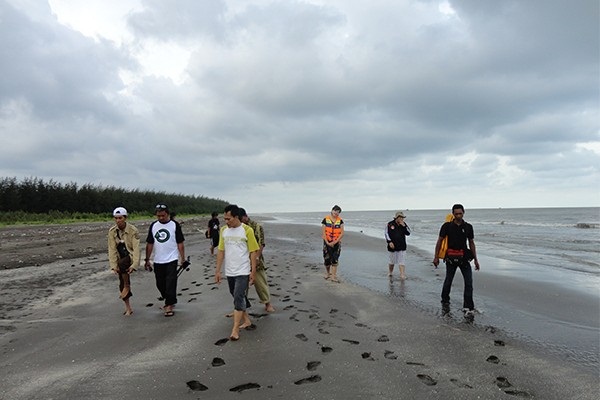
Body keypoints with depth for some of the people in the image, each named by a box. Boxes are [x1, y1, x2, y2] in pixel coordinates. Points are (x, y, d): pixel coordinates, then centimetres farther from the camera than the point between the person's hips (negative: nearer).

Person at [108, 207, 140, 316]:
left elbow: (136, 248, -18)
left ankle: (127, 286, -11)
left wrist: (134, 265, -27)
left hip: (130, 256, -4)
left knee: (122, 263, -36)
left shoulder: (133, 230, -15)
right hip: (120, 259, 4)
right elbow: (112, 249, -8)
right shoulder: (112, 231, -5)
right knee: (122, 284, 3)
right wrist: (113, 266, -15)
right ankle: (128, 308, 19)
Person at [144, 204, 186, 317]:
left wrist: (182, 258, -6)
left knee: (171, 283, -7)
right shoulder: (153, 226, 5)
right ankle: (170, 302, 31)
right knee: (160, 284, 12)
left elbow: (180, 243, -4)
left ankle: (169, 306, 2)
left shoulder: (175, 225, -5)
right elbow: (149, 244, 9)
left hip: (171, 260, -4)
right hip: (158, 261, 4)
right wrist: (147, 260, 7)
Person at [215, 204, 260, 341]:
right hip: (229, 272, 5)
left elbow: (253, 251, -7)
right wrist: (217, 270, 4)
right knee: (238, 297, 15)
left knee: (238, 298, -9)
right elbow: (221, 251, 6)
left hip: (243, 272, -5)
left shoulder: (247, 230, -11)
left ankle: (235, 329, -4)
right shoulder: (223, 230, 3)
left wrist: (253, 271, -8)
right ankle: (247, 320, 31)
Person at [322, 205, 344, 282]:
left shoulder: (340, 221, 0)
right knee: (327, 259, 6)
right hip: (327, 243, 0)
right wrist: (327, 242, -13)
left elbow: (342, 233, -3)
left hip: (337, 243, 1)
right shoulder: (326, 219, -4)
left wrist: (335, 242, -11)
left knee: (335, 260, -3)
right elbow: (323, 232, -6)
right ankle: (328, 273, 30)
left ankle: (333, 276, 1)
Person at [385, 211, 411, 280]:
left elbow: (408, 233, 2)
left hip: (402, 247, 2)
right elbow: (387, 234, -6)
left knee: (401, 261, -5)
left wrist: (404, 226, -12)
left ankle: (402, 275, -9)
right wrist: (389, 242, -17)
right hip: (393, 246, -2)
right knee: (392, 261, 10)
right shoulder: (390, 224, -5)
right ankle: (390, 272, 33)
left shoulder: (404, 224, 6)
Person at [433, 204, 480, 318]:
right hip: (451, 258, -2)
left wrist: (475, 259, 9)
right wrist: (436, 257, -5)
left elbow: (471, 243, 10)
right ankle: (445, 302, 32)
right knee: (448, 281, 10)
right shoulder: (447, 226, -5)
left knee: (469, 282, -7)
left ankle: (468, 308, -3)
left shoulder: (468, 227, 2)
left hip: (464, 258, 2)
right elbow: (439, 241, -1)